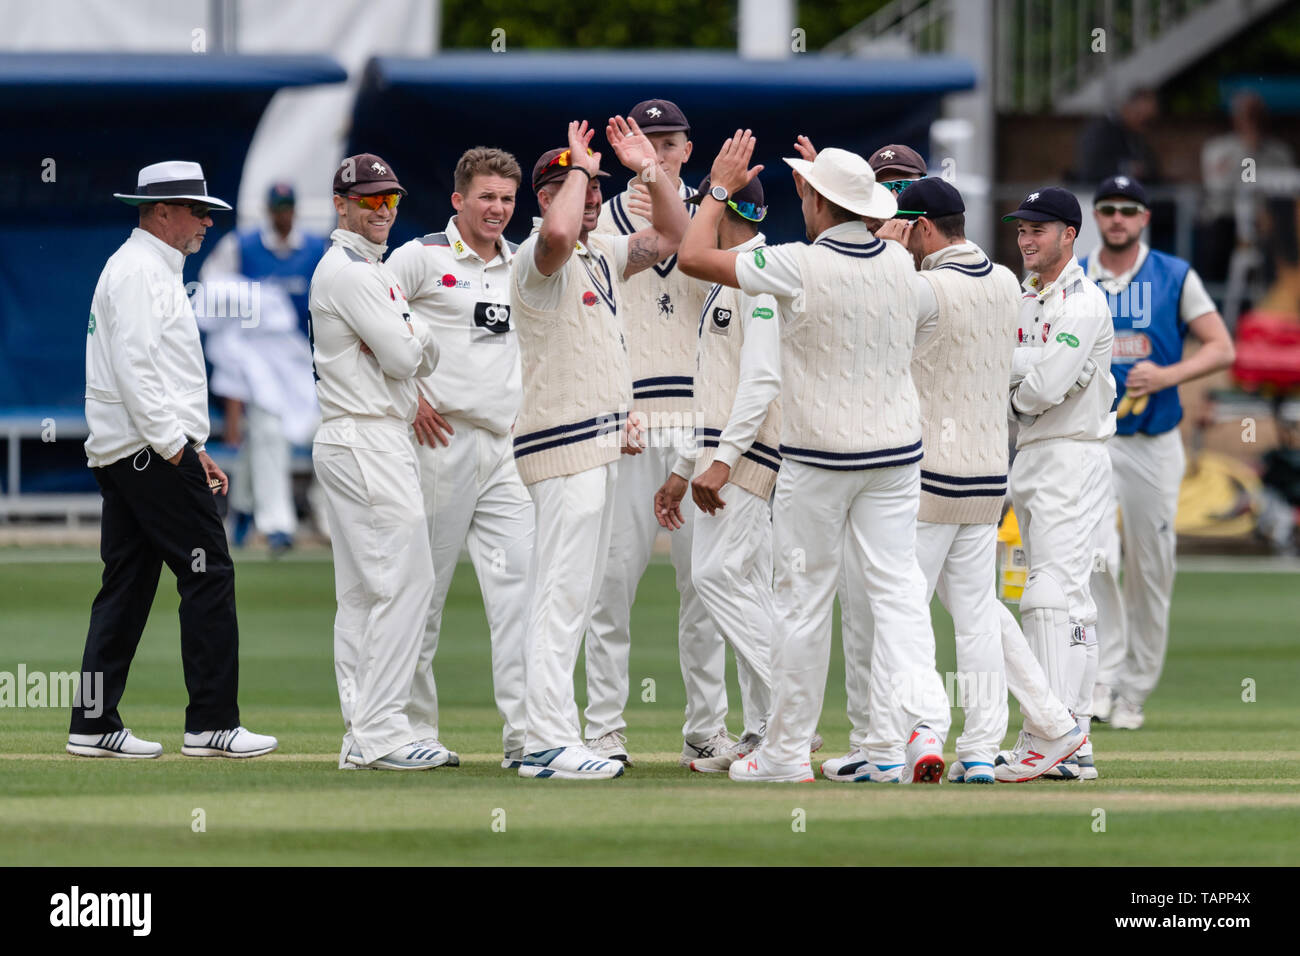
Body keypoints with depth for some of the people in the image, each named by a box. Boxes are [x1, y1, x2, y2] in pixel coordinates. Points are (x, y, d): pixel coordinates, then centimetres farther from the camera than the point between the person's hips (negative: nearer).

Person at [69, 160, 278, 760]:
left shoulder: (153, 270, 23)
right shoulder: (138, 270, -10)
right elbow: (133, 367, -20)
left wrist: (193, 449, 21)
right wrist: (175, 447, -20)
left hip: (118, 456, 11)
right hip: (152, 451, -11)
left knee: (126, 586, 8)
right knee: (209, 575, -9)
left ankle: (93, 726, 7)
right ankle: (212, 725, -9)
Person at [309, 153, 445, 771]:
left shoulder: (374, 272, 21)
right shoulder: (349, 272, -12)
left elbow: (419, 359, 20)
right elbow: (402, 357, -16)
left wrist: (412, 343, 0)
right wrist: (419, 335, 3)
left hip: (380, 438, 11)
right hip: (367, 442, -11)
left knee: (362, 592, 9)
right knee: (404, 580, -14)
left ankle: (364, 738, 10)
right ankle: (380, 734, -16)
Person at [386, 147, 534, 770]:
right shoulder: (421, 258, 0)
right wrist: (411, 398, -8)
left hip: (508, 449, 5)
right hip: (441, 440, -5)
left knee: (519, 581, -8)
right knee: (424, 586, 1)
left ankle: (527, 734, -13)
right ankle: (414, 729, 9)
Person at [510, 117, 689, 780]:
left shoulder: (601, 256, 16)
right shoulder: (540, 259, -12)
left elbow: (669, 237, 25)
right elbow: (557, 233, -36)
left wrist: (649, 170, 12)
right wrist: (579, 166, -20)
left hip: (600, 445, 10)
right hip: (563, 444, -10)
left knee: (577, 595, 12)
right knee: (562, 593, -12)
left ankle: (547, 738, 16)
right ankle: (548, 744, -15)